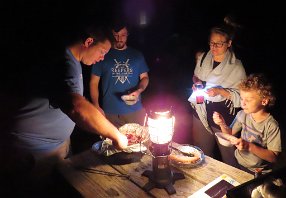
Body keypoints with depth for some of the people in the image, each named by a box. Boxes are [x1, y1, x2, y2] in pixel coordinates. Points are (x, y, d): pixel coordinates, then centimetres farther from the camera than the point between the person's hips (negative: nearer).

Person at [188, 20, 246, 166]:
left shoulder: (236, 67, -12)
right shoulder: (203, 58, 1)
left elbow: (241, 97, -11)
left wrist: (220, 91, -25)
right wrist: (196, 82, -4)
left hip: (224, 117, -4)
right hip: (201, 113, 4)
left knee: (228, 158, 8)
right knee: (201, 155, 18)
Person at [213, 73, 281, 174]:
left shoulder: (271, 126, -21)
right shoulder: (242, 114, -6)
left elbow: (273, 157, -18)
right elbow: (230, 133, 7)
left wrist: (249, 146, -30)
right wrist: (222, 124, -13)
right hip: (237, 162, 4)